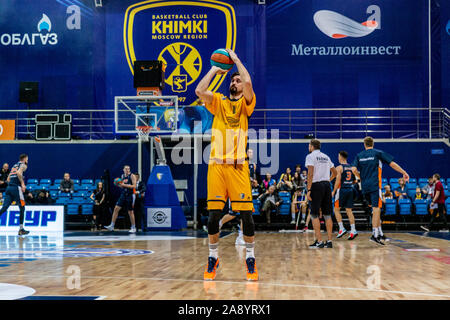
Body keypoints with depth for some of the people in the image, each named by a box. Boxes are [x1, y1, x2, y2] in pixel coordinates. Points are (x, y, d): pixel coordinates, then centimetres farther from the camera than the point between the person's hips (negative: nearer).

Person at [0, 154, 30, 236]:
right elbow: (19, 173, -18)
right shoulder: (23, 165, 3)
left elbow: (8, 179, 25)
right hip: (16, 188, -7)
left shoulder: (14, 166, 26)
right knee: (22, 208, 4)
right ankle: (21, 229, 5)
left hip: (9, 188, 7)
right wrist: (22, 183, -14)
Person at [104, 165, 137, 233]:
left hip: (130, 195, -6)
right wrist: (119, 185, 0)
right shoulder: (122, 176, 12)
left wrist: (124, 185, -22)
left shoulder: (132, 176, -8)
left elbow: (134, 186, -16)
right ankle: (112, 226, -1)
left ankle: (133, 228, 14)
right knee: (116, 208, -4)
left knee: (130, 212, 1)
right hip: (123, 195, 6)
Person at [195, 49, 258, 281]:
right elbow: (199, 91, -3)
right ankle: (213, 258, 14)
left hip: (238, 165, -2)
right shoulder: (218, 102, 15)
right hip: (216, 164, 2)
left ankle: (250, 258, 9)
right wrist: (214, 70, 8)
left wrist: (236, 59, 2)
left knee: (246, 212, -4)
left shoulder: (245, 103, 9)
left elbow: (248, 82, -11)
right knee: (214, 213, 2)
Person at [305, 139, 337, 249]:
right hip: (327, 185, 6)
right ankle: (329, 241, 8)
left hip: (316, 185, -6)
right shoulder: (326, 157, 16)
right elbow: (334, 172, 21)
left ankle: (319, 241, -6)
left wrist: (308, 190, -15)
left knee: (314, 215, -2)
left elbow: (310, 174, -14)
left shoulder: (310, 156, -4)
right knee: (327, 214, 8)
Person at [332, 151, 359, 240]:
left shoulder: (339, 168, -8)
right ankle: (353, 230, -2)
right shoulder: (352, 167, 11)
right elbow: (354, 180, 11)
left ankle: (341, 229, -3)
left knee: (336, 209, 6)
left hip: (341, 189, -5)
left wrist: (333, 191, -8)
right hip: (350, 190, 6)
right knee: (349, 210, 6)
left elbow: (338, 181, -14)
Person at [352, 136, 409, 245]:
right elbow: (392, 164, 0)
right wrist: (404, 173, 7)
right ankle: (374, 234, -18)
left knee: (375, 208, 17)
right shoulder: (378, 153, 3)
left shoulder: (359, 155, 11)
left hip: (365, 187, 4)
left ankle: (380, 233, 19)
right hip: (375, 185, -4)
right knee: (376, 209, -8)